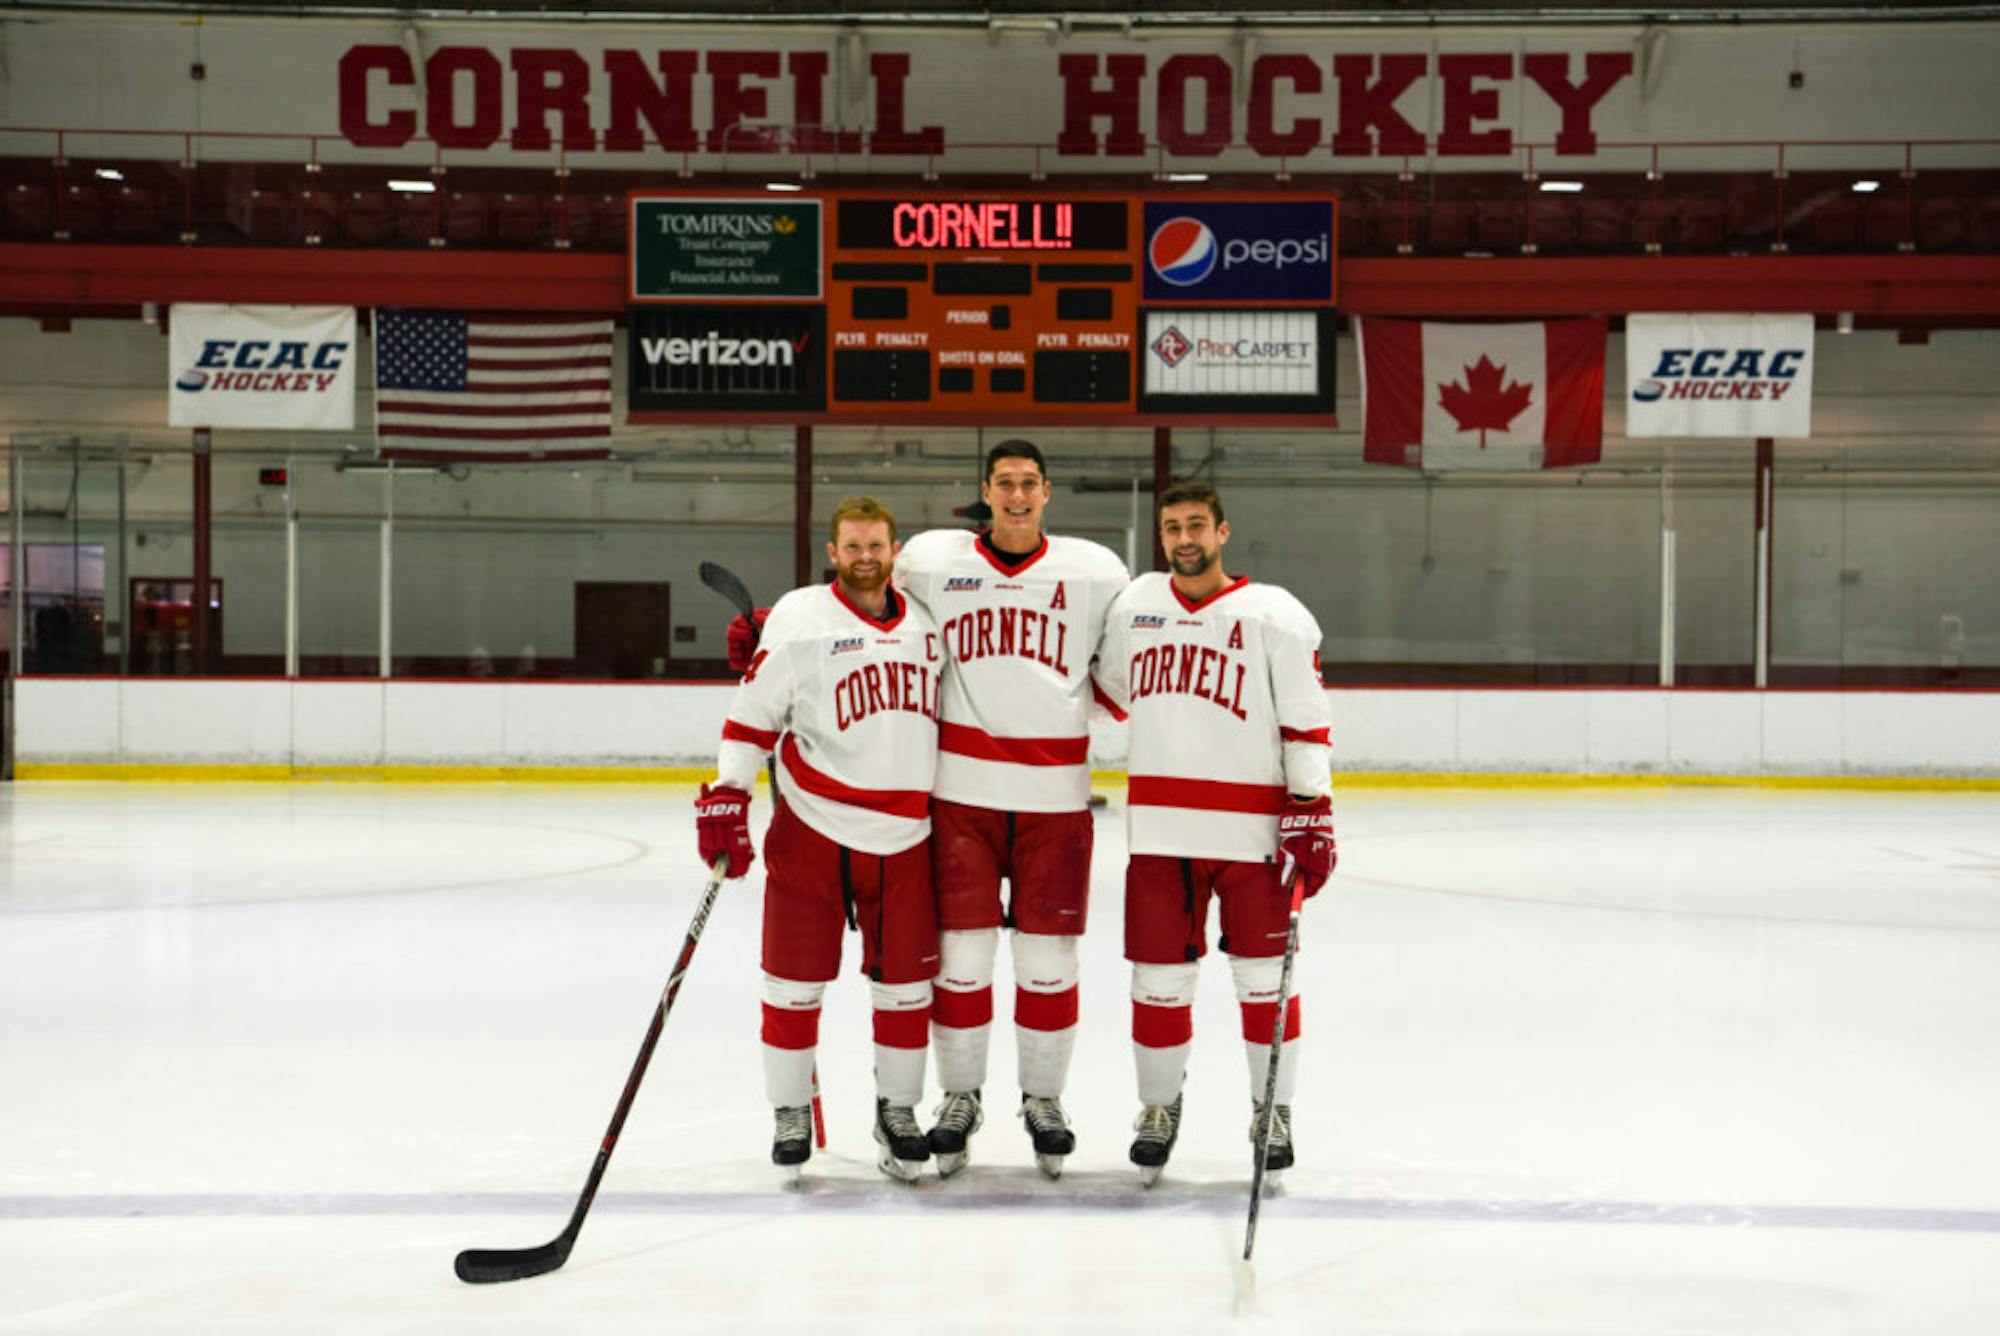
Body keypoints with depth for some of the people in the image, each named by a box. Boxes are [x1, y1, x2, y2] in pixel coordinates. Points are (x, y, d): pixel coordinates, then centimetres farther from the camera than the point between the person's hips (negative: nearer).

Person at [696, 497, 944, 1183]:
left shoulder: (925, 623, 8)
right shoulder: (799, 619, -6)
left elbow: (953, 710, 20)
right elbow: (751, 715, -5)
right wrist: (726, 798, -13)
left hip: (905, 840, 4)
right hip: (812, 831, -3)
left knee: (906, 982, 8)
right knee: (796, 978, 3)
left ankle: (897, 1109, 24)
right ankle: (791, 1112, 19)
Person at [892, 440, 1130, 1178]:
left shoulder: (1096, 571, 2)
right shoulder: (930, 560, 2)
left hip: (1055, 796, 0)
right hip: (961, 790, 0)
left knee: (1048, 957, 5)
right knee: (961, 951, 3)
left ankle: (1043, 1099, 22)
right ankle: (959, 1096, 21)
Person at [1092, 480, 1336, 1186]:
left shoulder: (1276, 616, -3)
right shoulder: (1133, 605, 8)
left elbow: (1307, 722, -5)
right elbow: (1112, 690, 24)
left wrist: (1311, 816, -9)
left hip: (1253, 828, -3)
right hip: (1159, 829, 3)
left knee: (1264, 977, 4)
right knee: (1160, 978, 6)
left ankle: (1273, 1113, 20)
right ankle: (1158, 1110, 23)